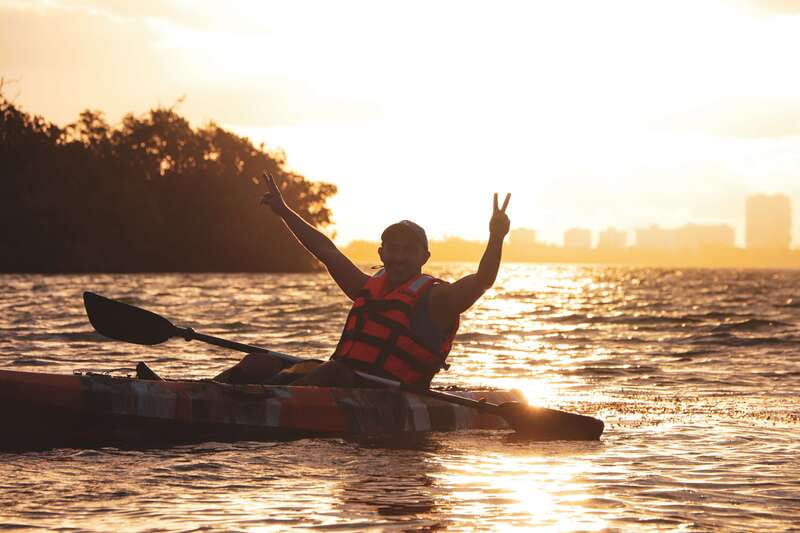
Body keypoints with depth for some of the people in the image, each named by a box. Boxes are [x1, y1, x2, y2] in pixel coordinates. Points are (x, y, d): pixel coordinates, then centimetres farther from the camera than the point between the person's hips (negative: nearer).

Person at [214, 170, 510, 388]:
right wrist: (284, 211, 34)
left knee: (332, 373, -38)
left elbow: (482, 280, -17)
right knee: (262, 364, -2)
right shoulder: (370, 288, 20)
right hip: (342, 380, 8)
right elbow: (326, 250, 28)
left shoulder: (433, 298, -1)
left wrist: (496, 239, -34)